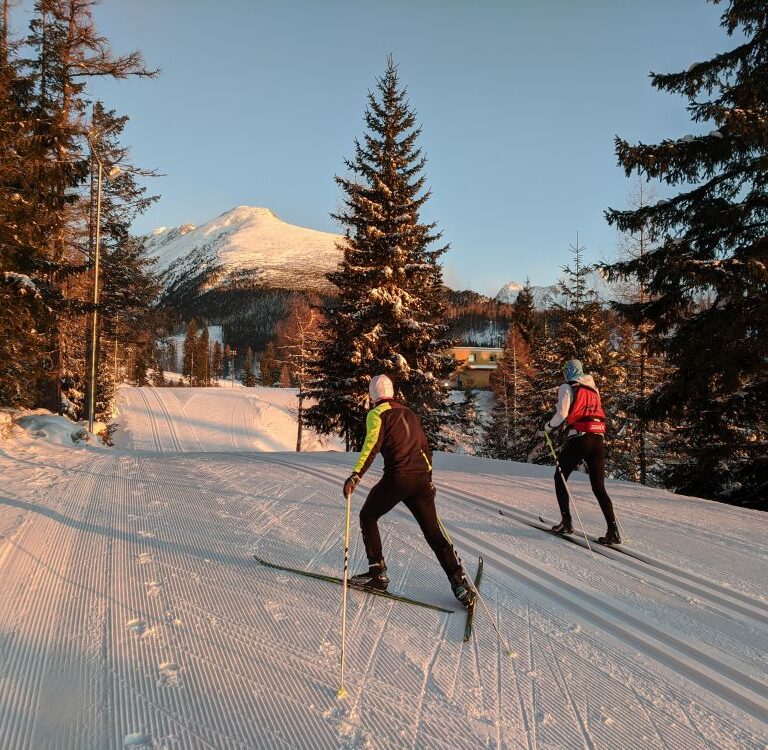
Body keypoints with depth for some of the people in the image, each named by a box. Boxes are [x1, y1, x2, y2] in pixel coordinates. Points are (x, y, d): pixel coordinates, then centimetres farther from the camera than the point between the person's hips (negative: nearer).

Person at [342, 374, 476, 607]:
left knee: (368, 517, 17)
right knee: (434, 532, 11)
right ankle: (460, 584, 4)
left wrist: (356, 475, -22)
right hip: (422, 479, 6)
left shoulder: (376, 414, 2)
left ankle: (377, 573, 16)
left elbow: (372, 445, -15)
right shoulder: (410, 414, 21)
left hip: (396, 478, -5)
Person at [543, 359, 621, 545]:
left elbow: (562, 413, -10)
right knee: (599, 487, 6)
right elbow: (598, 413, 17)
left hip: (579, 438, -5)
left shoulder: (567, 387, 2)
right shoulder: (593, 388, 20)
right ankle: (613, 531, -4)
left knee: (560, 477, 13)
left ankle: (566, 522, 8)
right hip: (599, 439, 5)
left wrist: (549, 425, 5)